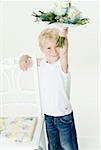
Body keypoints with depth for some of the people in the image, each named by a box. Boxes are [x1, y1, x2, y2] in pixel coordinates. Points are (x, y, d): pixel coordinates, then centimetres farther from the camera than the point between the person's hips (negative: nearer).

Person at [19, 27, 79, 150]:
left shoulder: (62, 65, -20)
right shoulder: (40, 63, -4)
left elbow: (63, 51, -41)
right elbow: (27, 57, 10)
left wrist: (63, 36, -61)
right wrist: (24, 59, -15)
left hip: (64, 115, -5)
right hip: (48, 114, 5)